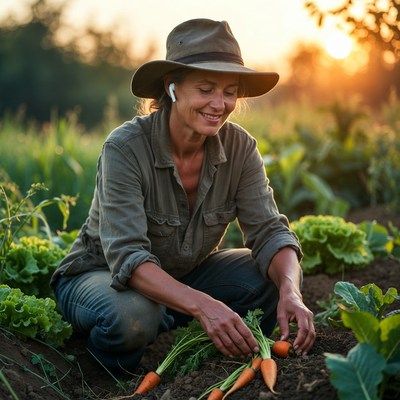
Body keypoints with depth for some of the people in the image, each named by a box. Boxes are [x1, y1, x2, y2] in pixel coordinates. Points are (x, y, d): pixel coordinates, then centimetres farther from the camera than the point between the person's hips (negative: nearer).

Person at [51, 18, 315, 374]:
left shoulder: (240, 147, -13)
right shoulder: (125, 148, -28)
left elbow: (269, 232, -16)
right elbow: (127, 256, -35)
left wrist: (290, 290, -38)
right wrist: (202, 305, -49)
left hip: (188, 273, 4)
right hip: (101, 275, -4)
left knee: (280, 277, -17)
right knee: (132, 315, -38)